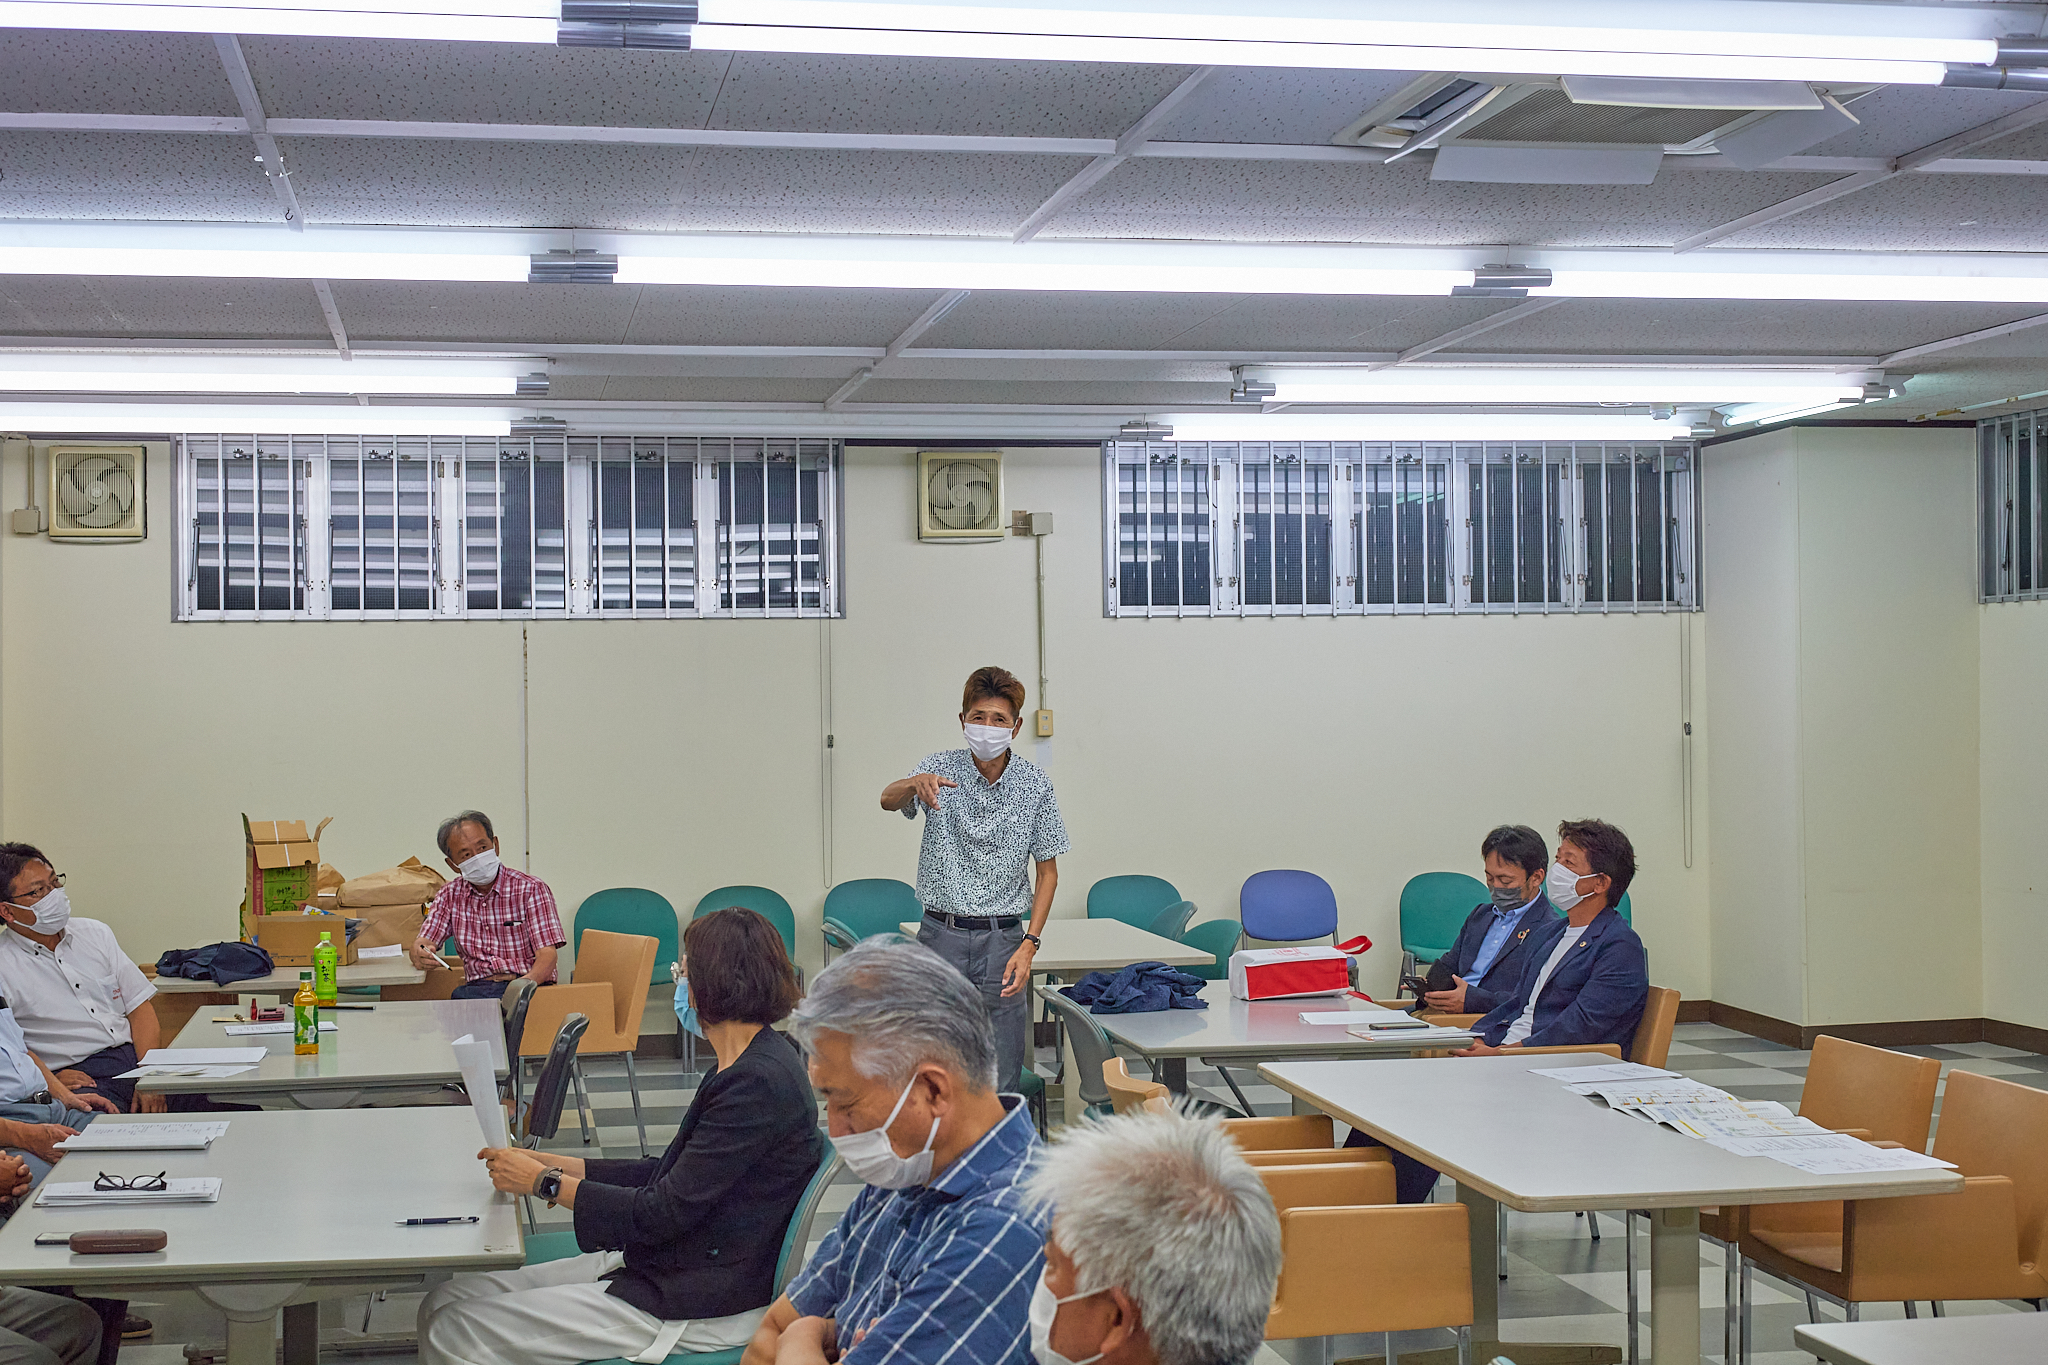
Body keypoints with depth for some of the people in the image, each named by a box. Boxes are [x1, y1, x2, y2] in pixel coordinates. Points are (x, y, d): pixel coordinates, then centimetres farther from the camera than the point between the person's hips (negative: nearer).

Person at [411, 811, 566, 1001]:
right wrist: (420, 955, -21)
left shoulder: (531, 889, 0)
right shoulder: (449, 896, 14)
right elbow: (422, 945, 7)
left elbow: (547, 955, -8)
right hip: (475, 990, 4)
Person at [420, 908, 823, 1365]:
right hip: (665, 1267, 10)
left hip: (703, 1305, -10)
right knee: (443, 1305, 3)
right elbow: (670, 1176, 17)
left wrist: (546, 1182, -10)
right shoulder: (751, 1066, 12)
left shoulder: (760, 1083, -21)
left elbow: (666, 1213, -21)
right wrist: (554, 1164, 11)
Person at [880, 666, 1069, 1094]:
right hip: (941, 934, 0)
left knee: (1000, 1084, 2)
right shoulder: (940, 769, -2)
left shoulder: (1035, 783, 0)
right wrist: (915, 784, -46)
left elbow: (1047, 872, 4)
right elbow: (889, 799, -22)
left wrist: (1029, 945, -7)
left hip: (1002, 940, 0)